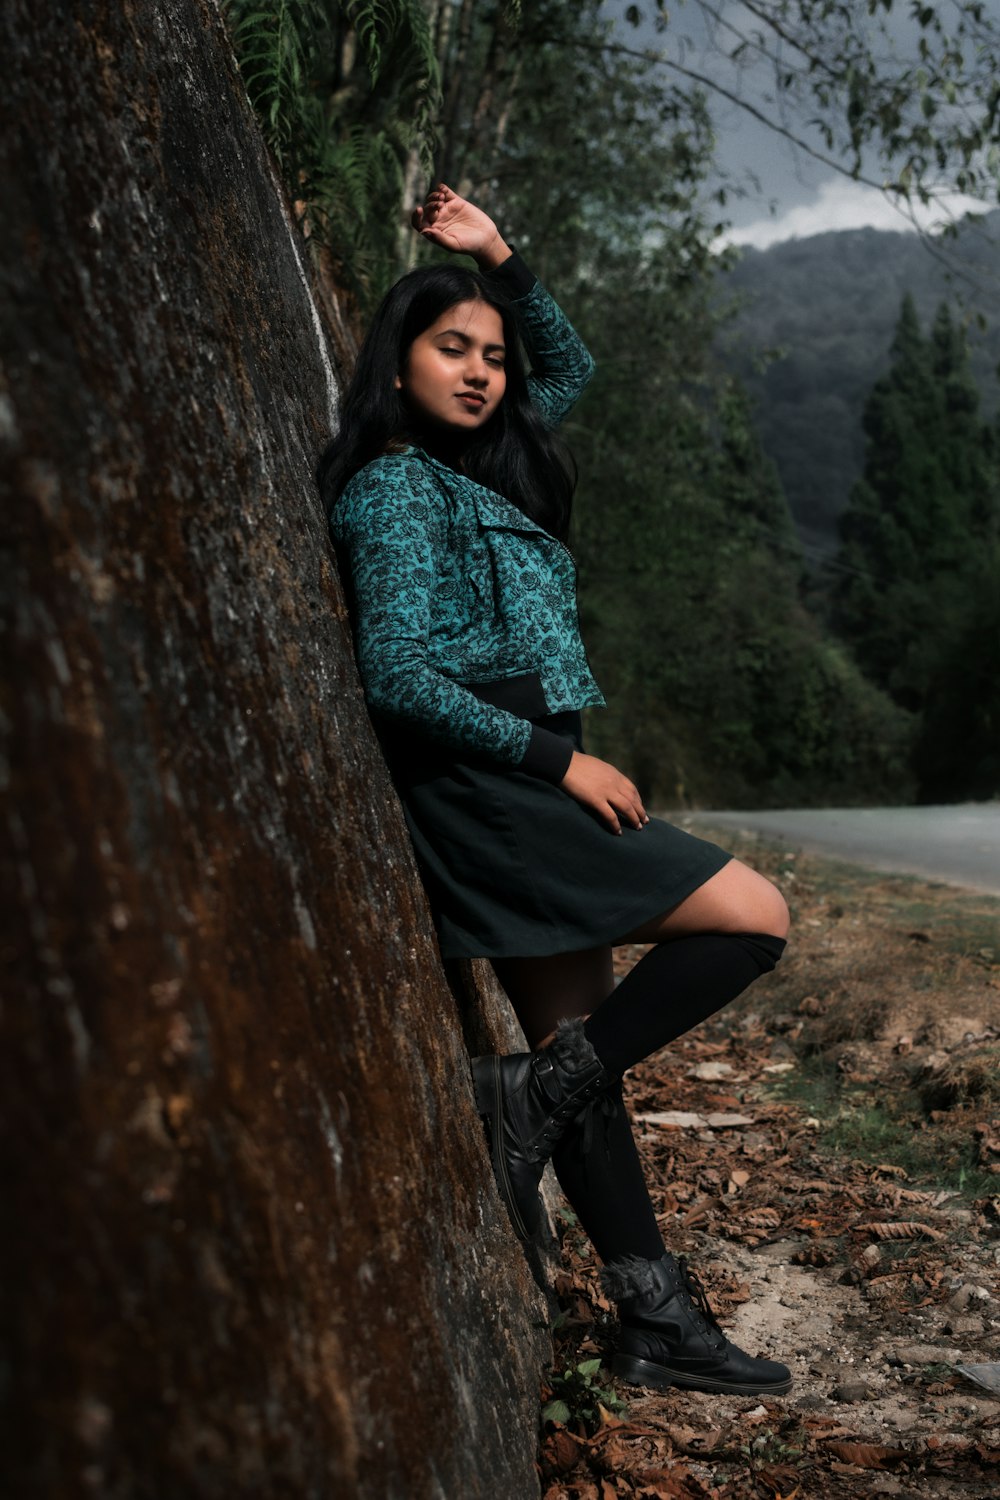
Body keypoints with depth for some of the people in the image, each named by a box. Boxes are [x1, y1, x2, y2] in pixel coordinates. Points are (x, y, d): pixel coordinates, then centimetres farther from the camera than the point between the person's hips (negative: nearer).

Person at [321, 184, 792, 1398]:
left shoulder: (476, 466, 17)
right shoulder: (396, 488, -8)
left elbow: (570, 370, 32)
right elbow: (396, 675, -18)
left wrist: (504, 262, 19)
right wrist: (556, 760, -17)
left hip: (516, 790, 9)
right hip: (482, 789, -9)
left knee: (583, 1048, 9)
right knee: (751, 919, -8)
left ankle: (656, 1322, 16)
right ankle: (529, 1096, -4)